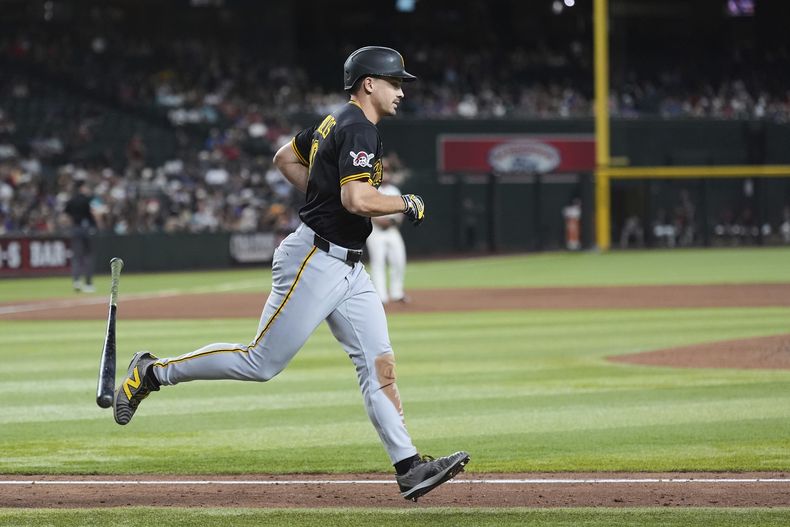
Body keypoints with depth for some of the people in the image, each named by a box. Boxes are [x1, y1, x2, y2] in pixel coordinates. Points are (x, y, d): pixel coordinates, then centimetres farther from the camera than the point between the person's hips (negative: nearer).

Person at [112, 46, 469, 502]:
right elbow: (358, 199, -28)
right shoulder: (359, 130, -15)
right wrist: (408, 204, -12)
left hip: (348, 269, 10)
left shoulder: (336, 123, 15)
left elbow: (286, 158, 28)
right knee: (261, 363, -4)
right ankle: (152, 372, 9)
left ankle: (409, 467, -6)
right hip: (315, 261, -10)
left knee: (379, 364, -1)